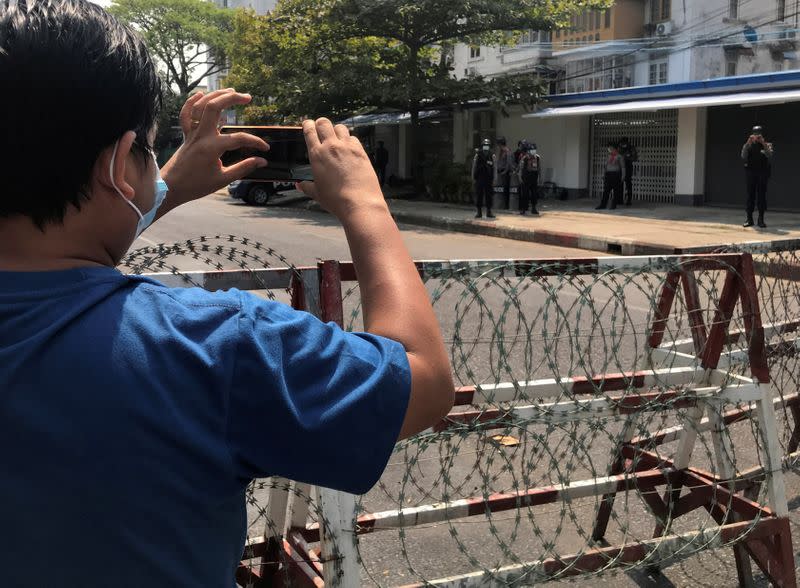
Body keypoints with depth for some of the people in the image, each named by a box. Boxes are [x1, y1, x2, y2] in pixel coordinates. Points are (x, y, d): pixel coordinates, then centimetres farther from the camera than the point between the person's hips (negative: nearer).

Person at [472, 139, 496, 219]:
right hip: (479, 179, 0)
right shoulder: (477, 155, 1)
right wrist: (473, 177, 3)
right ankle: (479, 212, 9)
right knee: (479, 195, 2)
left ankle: (489, 212, 9)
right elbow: (474, 166, 5)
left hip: (488, 179, 0)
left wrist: (493, 178, 0)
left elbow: (494, 167, 3)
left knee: (489, 195, 3)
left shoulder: (492, 156, 1)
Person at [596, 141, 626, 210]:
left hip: (616, 175, -5)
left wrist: (623, 177, -9)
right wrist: (605, 176, 15)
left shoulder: (619, 156, -2)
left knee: (615, 191, 0)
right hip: (608, 174, 5)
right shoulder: (609, 156, 13)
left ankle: (613, 205, 5)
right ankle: (603, 205, -2)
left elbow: (623, 167, -3)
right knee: (606, 191, -1)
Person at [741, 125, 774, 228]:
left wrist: (763, 144, -20)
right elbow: (743, 157, -7)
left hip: (763, 172, -1)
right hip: (750, 172, 1)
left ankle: (761, 219, 1)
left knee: (762, 195, -3)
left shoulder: (767, 145, 6)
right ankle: (749, 219, 4)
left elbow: (770, 155, -13)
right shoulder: (748, 145, 9)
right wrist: (748, 144, -15)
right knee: (750, 195, 1)